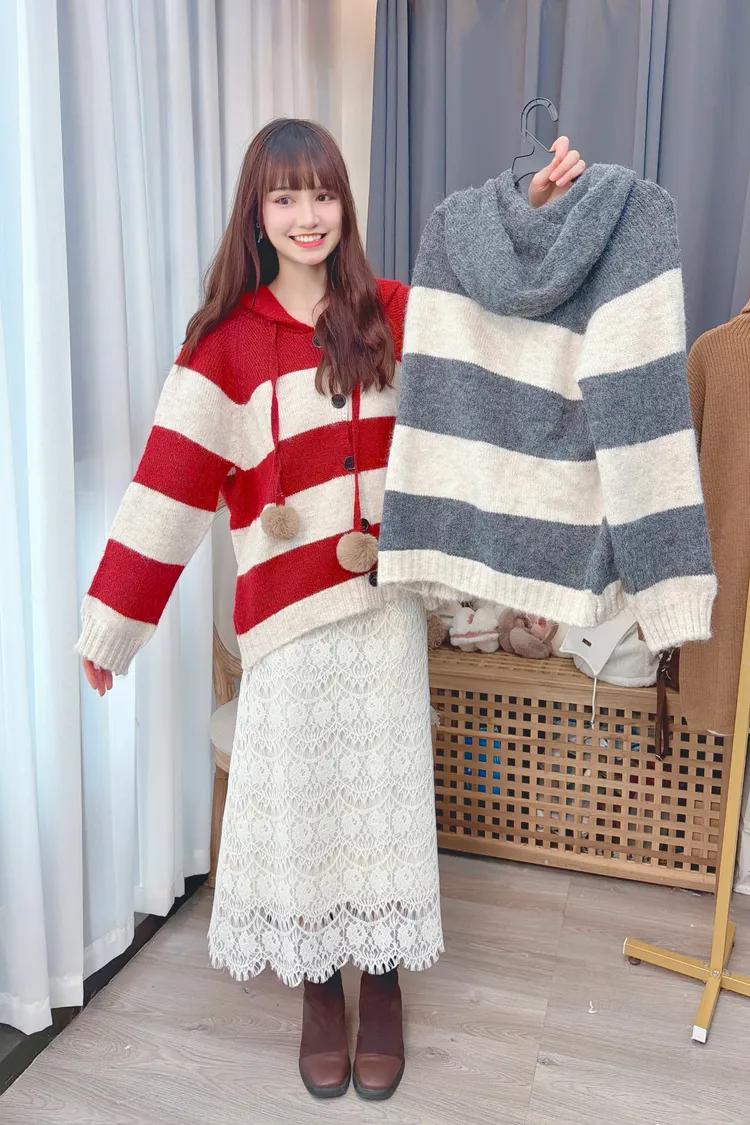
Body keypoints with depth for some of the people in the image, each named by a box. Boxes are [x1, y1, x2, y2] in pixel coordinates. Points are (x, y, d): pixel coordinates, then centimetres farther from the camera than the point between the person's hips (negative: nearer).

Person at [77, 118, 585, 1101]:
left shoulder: (392, 315, 6)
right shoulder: (227, 340, -1)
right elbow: (171, 482, -4)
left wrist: (536, 207, -12)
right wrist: (109, 625, -5)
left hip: (384, 596, 1)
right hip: (286, 607, -1)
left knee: (383, 783, 9)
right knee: (297, 789, 7)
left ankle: (384, 986, 29)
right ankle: (319, 990, 29)